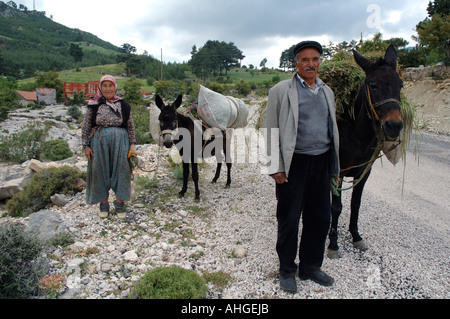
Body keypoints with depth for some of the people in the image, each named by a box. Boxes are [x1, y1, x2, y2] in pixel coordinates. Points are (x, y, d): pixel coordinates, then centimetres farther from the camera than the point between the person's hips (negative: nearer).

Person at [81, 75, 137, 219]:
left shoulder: (123, 105, 5)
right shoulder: (94, 105, 4)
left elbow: (130, 126, 8)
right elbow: (86, 127, 6)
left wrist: (132, 144, 3)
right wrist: (86, 145, 0)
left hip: (120, 142, 0)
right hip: (99, 141, 0)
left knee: (121, 170, 3)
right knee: (100, 171, 5)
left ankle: (119, 203, 17)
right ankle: (103, 203, 20)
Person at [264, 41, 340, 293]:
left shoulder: (327, 92, 13)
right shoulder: (281, 91, -3)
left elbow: (332, 129, 16)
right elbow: (272, 130, -6)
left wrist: (334, 166, 13)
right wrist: (276, 168, -12)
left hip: (322, 162, 5)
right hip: (294, 164, -5)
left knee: (320, 219, 13)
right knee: (289, 220, 6)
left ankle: (311, 267, 32)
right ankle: (287, 270, 25)